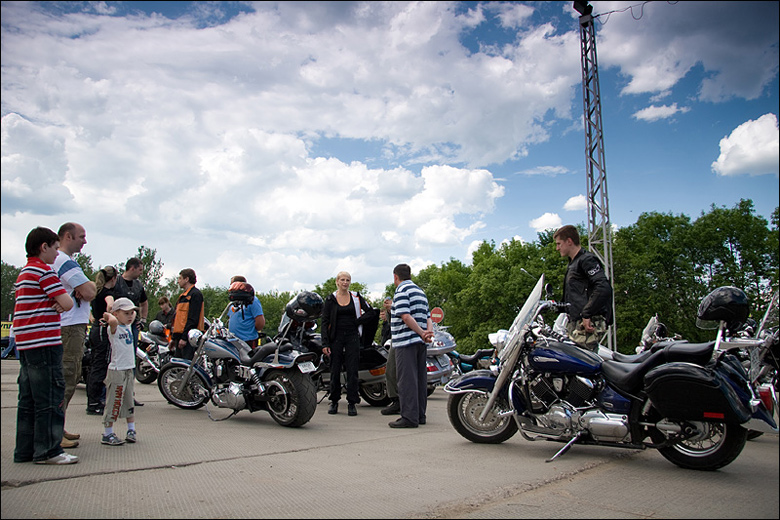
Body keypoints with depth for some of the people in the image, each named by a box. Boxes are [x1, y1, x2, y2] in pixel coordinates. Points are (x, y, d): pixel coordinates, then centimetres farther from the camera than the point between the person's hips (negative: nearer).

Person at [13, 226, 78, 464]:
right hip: (44, 343, -10)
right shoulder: (44, 271, -10)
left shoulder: (23, 273, 20)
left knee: (28, 399, 12)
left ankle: (25, 450, 18)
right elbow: (67, 304, -16)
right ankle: (47, 451, -1)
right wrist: (64, 298, 5)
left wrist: (54, 303, 4)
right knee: (50, 397, -5)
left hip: (24, 344, 10)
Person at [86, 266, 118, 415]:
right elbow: (110, 305, -36)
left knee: (94, 366, 14)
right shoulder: (107, 292, -14)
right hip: (103, 331, -9)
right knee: (100, 368, -6)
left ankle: (92, 401, 23)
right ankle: (94, 404, -3)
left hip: (94, 329, 9)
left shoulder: (97, 291, 12)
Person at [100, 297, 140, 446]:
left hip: (129, 370, 8)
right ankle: (107, 434, 5)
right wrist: (108, 316, -17)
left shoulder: (128, 326, 12)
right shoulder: (113, 328, -11)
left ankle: (131, 430, 24)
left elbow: (133, 315, 32)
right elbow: (113, 321, -36)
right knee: (114, 403, -3)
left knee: (129, 402, 15)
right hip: (117, 371, -8)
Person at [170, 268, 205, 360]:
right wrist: (173, 337, 24)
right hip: (180, 337, 10)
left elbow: (193, 319, -17)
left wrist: (184, 337, -21)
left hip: (189, 338, -10)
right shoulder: (183, 296, 24)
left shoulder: (195, 294, -8)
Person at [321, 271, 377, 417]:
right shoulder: (330, 299, 4)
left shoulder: (356, 297, 8)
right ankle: (334, 401, 16)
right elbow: (325, 322, 0)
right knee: (335, 370, 3)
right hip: (336, 337, 0)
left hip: (352, 337, 0)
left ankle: (352, 403, 4)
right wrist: (325, 343, -8)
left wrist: (357, 321, -3)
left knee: (352, 370, -2)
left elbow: (371, 312, 8)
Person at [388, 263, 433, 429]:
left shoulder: (401, 290, -7)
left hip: (406, 342, -9)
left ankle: (409, 417, -9)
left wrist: (422, 333, -14)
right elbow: (428, 316, 14)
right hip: (420, 342, 9)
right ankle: (420, 415, 15)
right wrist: (429, 332, -1)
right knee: (420, 378, 10)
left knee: (407, 379, -8)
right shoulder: (420, 291, 21)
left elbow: (406, 316, -18)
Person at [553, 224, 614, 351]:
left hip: (589, 323, -10)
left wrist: (586, 314, -21)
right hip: (576, 324, 10)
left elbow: (604, 288, -20)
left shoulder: (587, 259, -6)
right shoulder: (573, 263, 26)